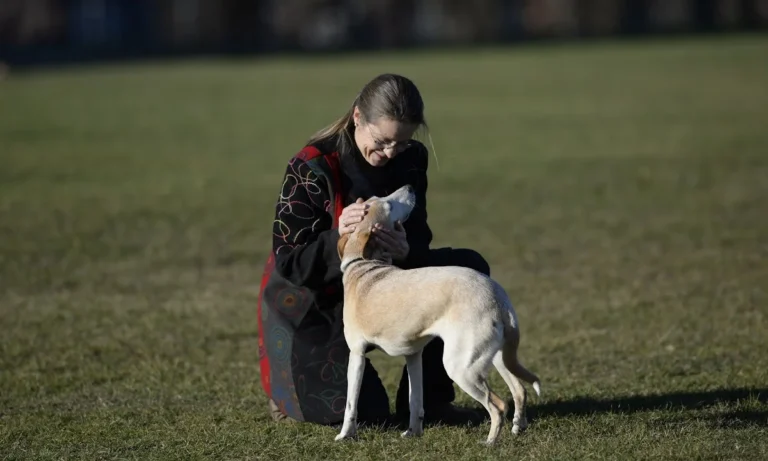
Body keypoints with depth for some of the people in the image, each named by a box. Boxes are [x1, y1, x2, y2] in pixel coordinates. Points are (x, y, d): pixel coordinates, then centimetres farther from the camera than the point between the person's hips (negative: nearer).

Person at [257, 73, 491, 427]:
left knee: (468, 268, -14)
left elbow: (419, 245, -5)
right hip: (312, 311, -6)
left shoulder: (411, 160, -5)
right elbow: (290, 264, -21)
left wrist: (406, 252, -30)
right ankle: (290, 388, 15)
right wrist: (338, 237, -40)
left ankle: (426, 399, -5)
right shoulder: (311, 168, -21)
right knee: (364, 413, -20)